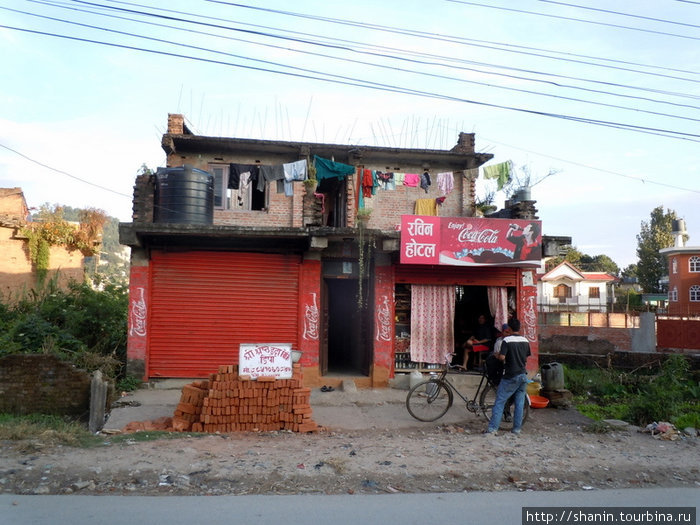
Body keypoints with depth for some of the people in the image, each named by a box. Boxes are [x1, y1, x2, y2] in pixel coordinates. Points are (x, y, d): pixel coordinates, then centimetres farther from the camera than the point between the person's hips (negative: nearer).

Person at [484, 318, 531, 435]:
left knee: (500, 402, -2)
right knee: (519, 403, 11)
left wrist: (497, 355, 0)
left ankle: (492, 428, -6)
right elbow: (526, 359, 14)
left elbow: (502, 357, -20)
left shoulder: (507, 340, -13)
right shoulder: (525, 341, 6)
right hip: (523, 375, 6)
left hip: (510, 377, -5)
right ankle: (517, 428, 14)